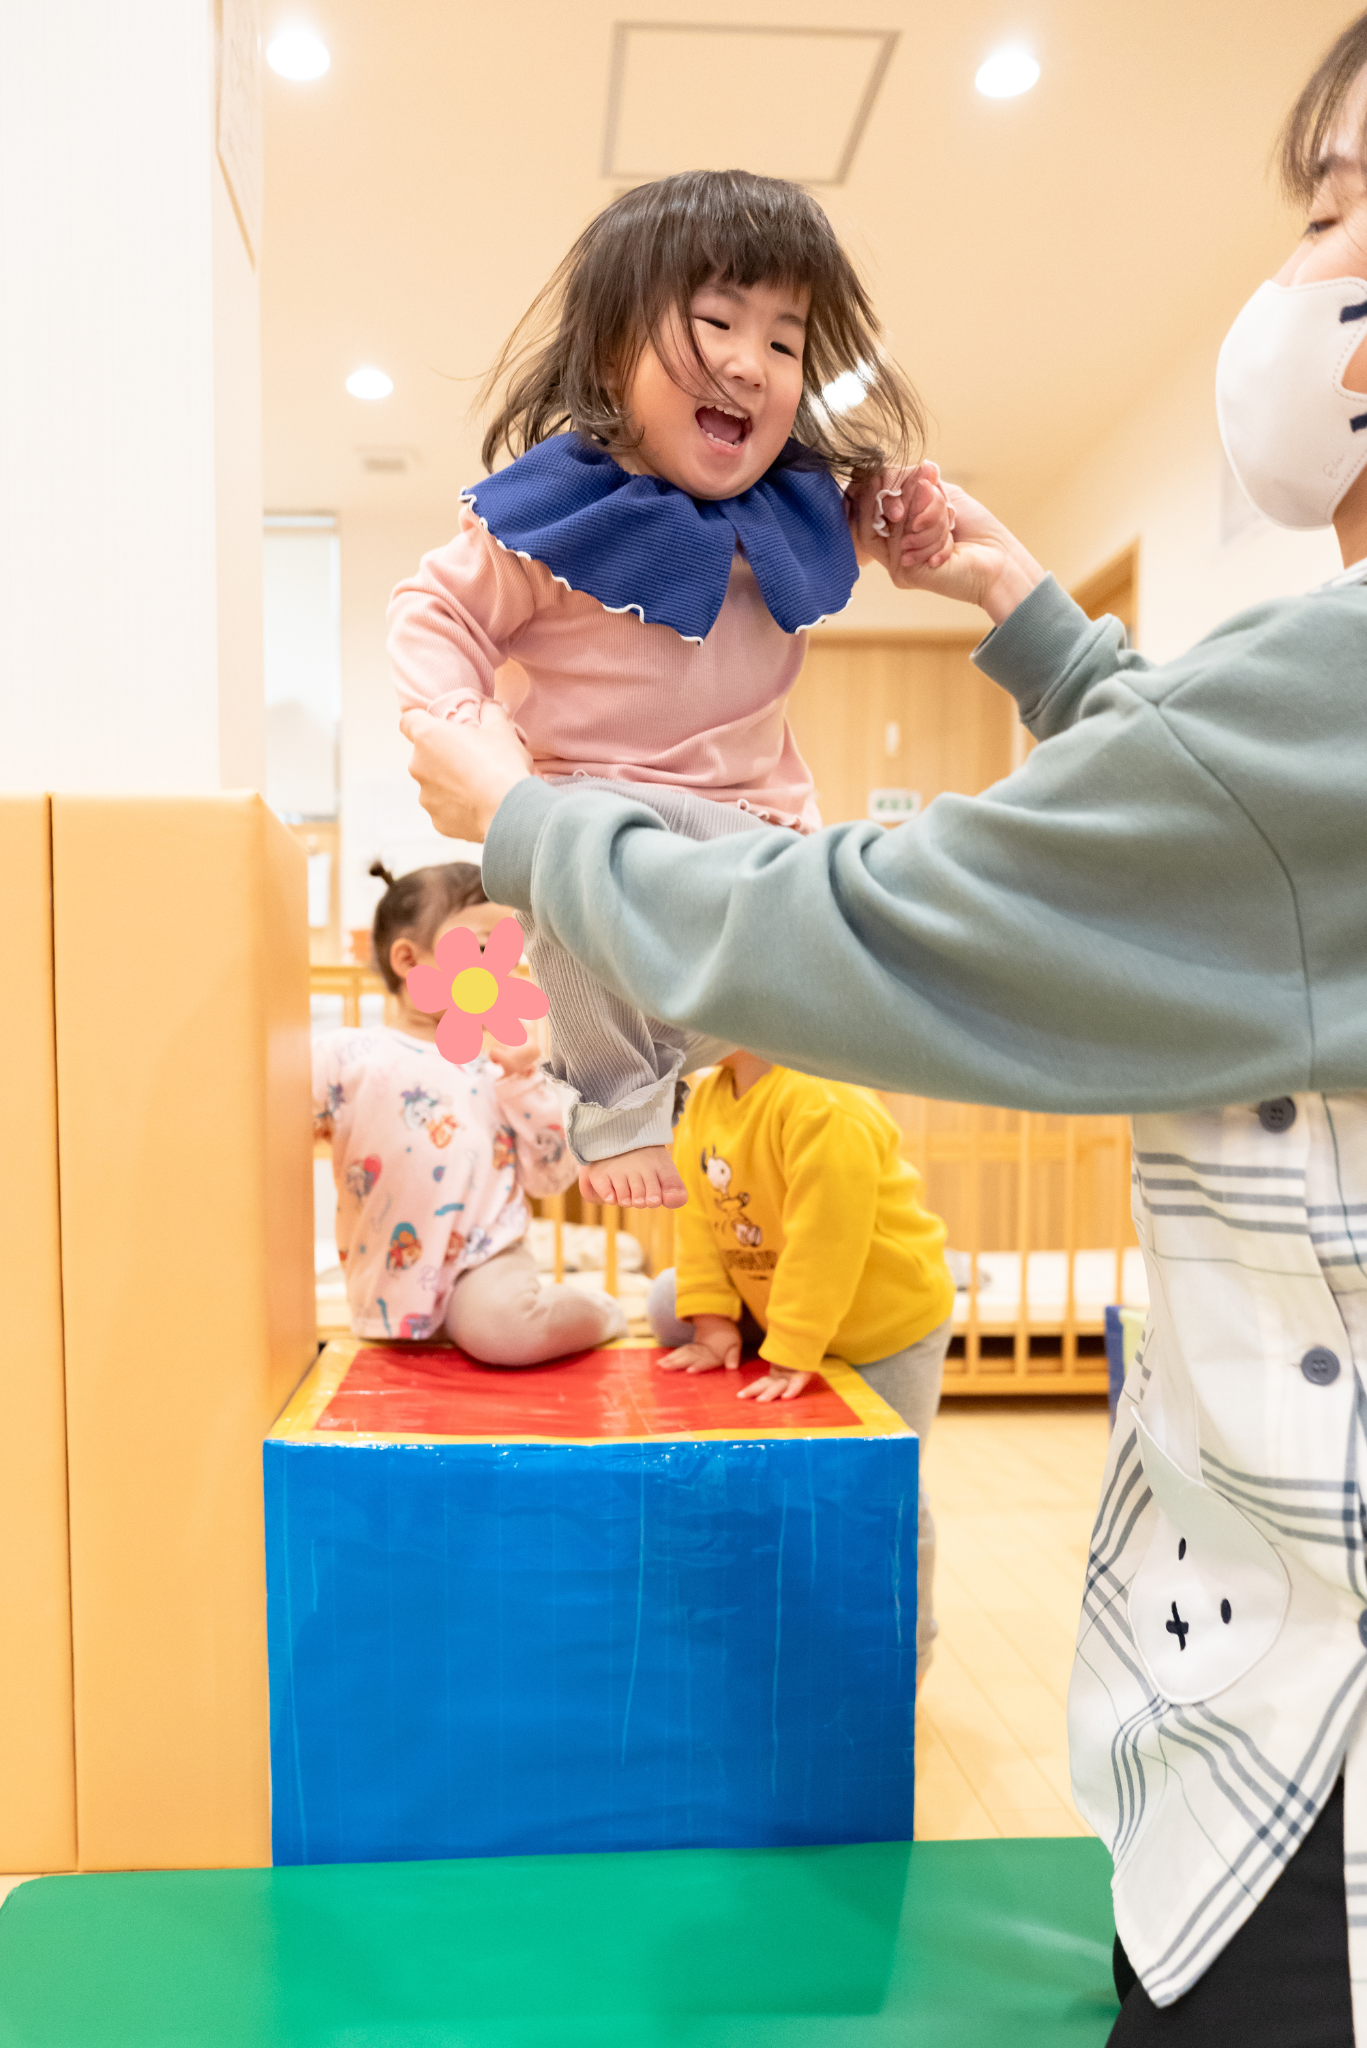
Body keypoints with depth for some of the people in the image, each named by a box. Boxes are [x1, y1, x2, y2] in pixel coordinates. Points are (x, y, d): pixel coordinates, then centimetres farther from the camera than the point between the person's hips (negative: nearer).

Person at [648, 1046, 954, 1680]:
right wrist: (712, 1322, -10)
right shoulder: (704, 1100, -8)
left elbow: (825, 1237, -34)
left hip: (888, 1319, -7)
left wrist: (792, 1355, -30)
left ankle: (905, 1655, 29)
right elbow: (700, 1216, -5)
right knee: (669, 1302, -5)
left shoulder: (821, 1105, -35)